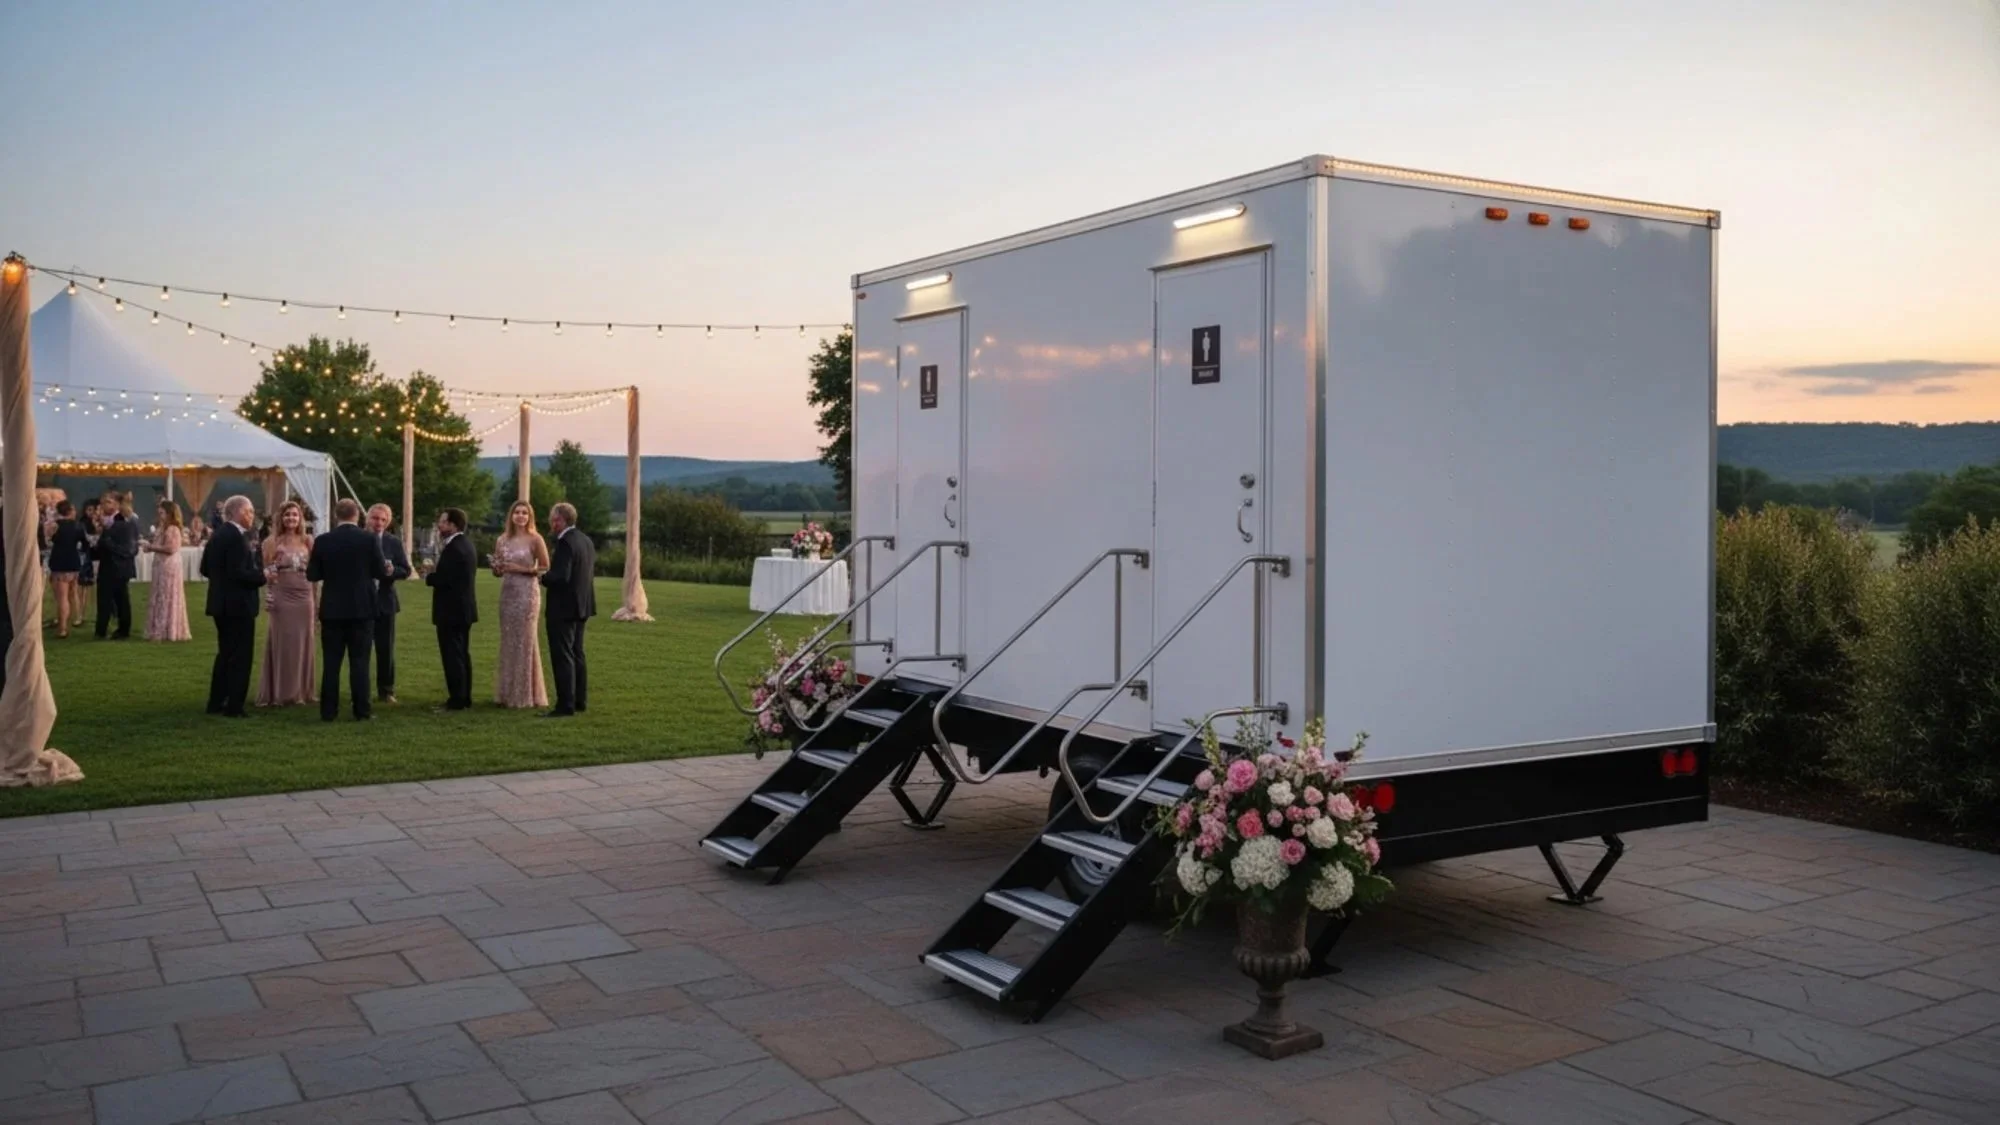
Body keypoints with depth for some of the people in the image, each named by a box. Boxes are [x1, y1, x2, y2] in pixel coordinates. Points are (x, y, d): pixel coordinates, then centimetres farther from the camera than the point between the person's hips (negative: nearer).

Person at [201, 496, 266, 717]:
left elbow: (206, 569, 15)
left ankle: (216, 702, 22)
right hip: (238, 604, -10)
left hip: (222, 603, 10)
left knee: (225, 653, 18)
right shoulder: (236, 537, -19)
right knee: (240, 656, -2)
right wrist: (262, 576, -13)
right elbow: (238, 573, -25)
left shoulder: (218, 534, 10)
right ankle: (234, 706, 0)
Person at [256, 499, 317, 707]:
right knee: (281, 643, 1)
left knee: (302, 644, 8)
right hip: (281, 597, -3)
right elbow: (264, 572, 0)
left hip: (304, 597, 3)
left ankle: (301, 691, 18)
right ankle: (279, 693, 8)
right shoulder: (273, 542, -1)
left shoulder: (308, 542, 6)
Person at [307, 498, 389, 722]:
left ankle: (328, 711, 7)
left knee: (330, 662, 6)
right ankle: (361, 711, 2)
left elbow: (312, 575, 0)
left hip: (332, 609, 1)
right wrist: (385, 567, 19)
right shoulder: (370, 539, -6)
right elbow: (380, 572, -3)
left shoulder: (323, 541, -3)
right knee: (359, 661, 2)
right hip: (362, 609, -1)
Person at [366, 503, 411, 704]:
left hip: (384, 601, 1)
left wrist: (392, 570, -20)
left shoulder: (394, 542, 3)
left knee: (386, 649, 5)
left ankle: (386, 691, 13)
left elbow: (406, 570, 0)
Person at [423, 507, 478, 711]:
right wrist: (436, 569, 5)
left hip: (451, 610, -10)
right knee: (462, 654, 14)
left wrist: (428, 576, -6)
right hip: (464, 608, 10)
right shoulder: (465, 544, 13)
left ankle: (456, 700, -4)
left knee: (452, 656, -6)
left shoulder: (453, 548, -20)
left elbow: (443, 579, -24)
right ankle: (464, 697, 20)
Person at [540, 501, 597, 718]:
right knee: (576, 654, 17)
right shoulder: (586, 540, 9)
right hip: (582, 605, 9)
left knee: (562, 657, -5)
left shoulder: (565, 543, -20)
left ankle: (566, 704, -4)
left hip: (563, 608, -9)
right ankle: (580, 700, 23)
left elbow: (561, 576, -27)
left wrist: (543, 577, -10)